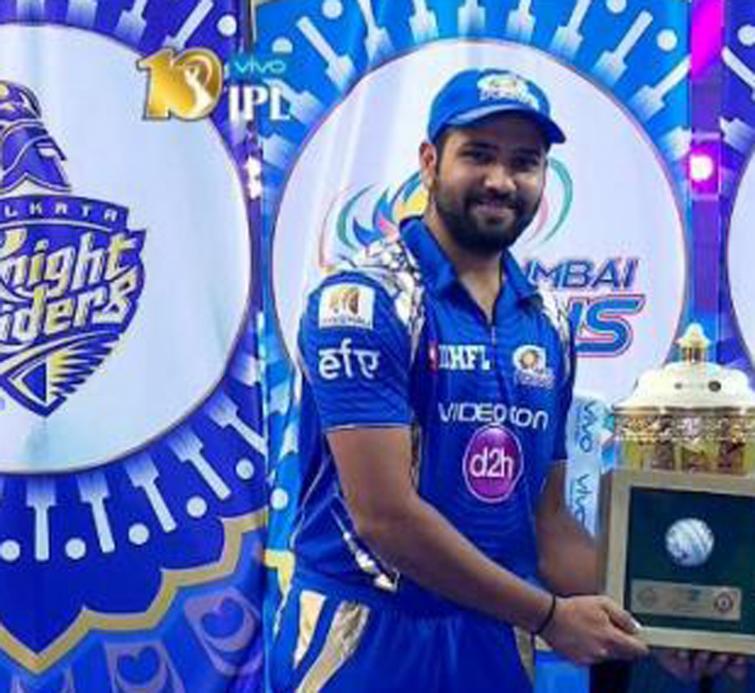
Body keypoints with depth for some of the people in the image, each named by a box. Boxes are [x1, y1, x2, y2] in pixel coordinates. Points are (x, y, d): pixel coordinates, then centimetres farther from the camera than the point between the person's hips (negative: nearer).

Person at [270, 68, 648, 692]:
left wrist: (639, 620, -3)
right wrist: (549, 616, -13)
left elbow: (549, 521, 11)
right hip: (364, 636, -6)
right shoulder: (363, 301, -14)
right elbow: (386, 516, -20)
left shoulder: (547, 324, 6)